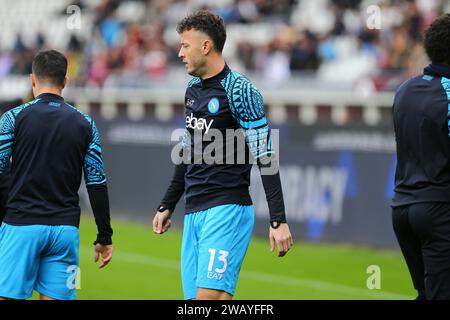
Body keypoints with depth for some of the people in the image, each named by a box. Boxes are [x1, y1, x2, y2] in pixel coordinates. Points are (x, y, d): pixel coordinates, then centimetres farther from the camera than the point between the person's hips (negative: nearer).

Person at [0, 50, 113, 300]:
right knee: (55, 297, 6)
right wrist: (105, 237, 10)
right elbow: (97, 184, 5)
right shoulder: (85, 124, 7)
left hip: (21, 225, -3)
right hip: (65, 229, 3)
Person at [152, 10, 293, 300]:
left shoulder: (240, 91, -10)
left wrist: (279, 221, -18)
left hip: (227, 209, -8)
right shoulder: (193, 89, 14)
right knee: (195, 300, 2)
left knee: (210, 295, -19)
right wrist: (167, 206, 28)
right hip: (193, 212, 8)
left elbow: (265, 158, -13)